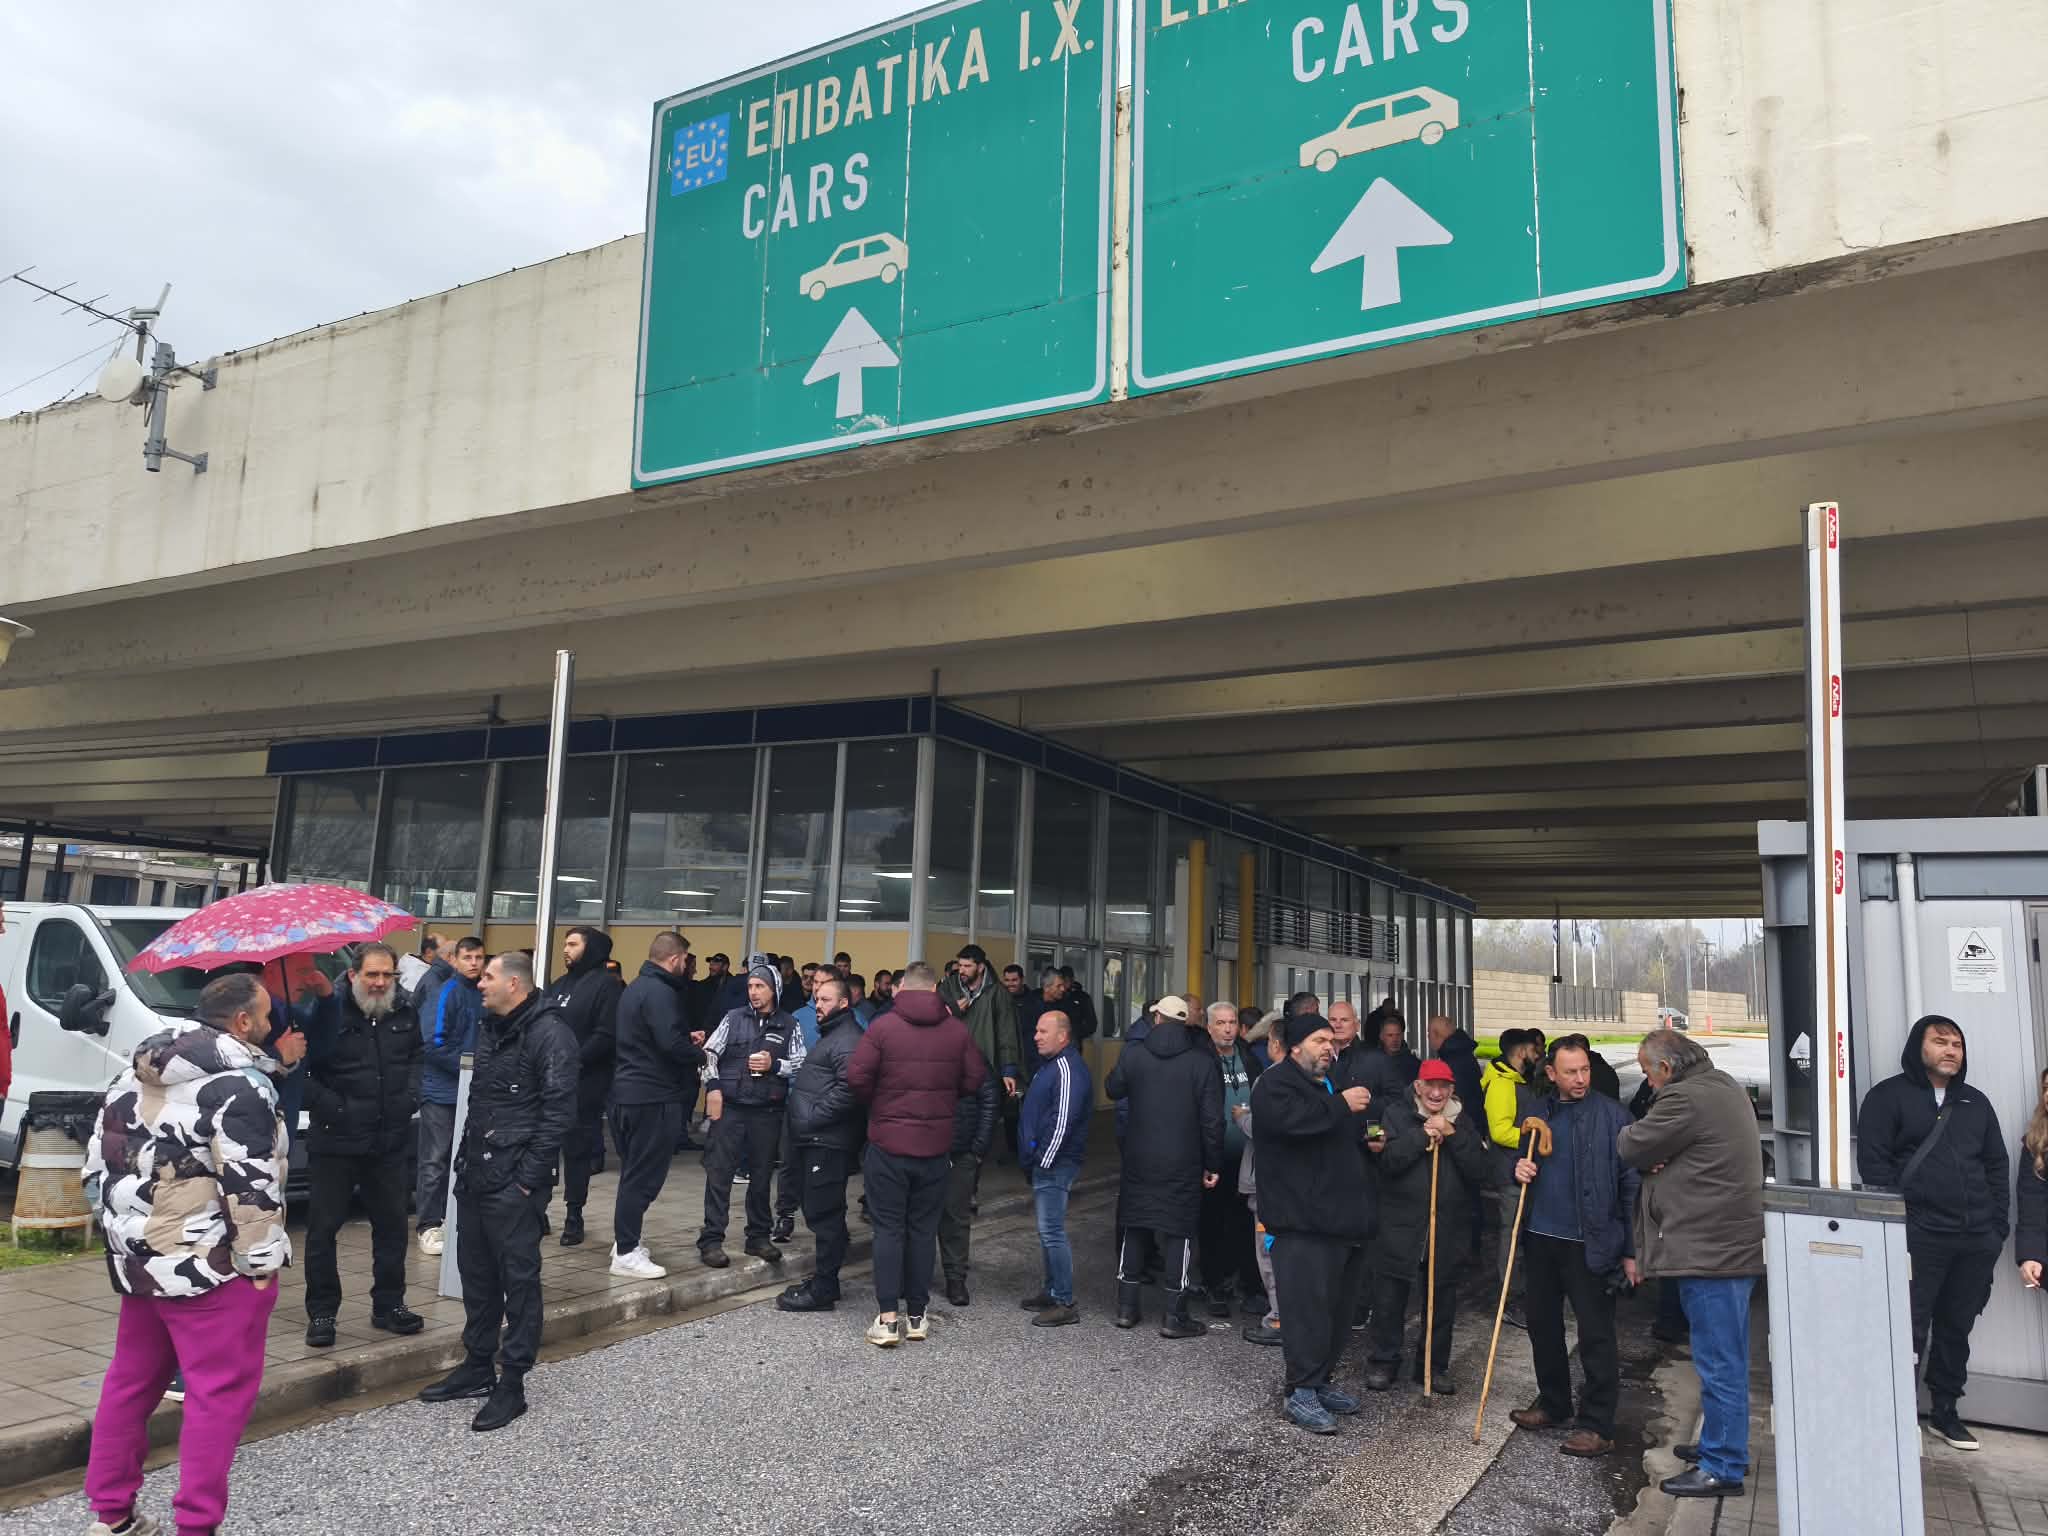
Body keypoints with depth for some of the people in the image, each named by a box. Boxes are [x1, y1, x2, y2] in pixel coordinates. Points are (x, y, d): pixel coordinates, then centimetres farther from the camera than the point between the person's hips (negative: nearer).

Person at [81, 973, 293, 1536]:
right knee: (220, 1392, 0)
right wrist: (261, 1262, -11)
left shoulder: (140, 1074, 10)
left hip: (138, 1257, 9)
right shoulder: (240, 1084, -18)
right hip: (208, 1267, -9)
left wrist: (125, 1234, 23)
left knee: (131, 1380, 19)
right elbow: (249, 1184, -20)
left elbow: (101, 1155, 15)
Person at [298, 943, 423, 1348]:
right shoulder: (327, 1009, -13)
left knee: (391, 1224, 13)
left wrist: (410, 1094, 6)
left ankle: (389, 1305, 26)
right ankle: (321, 1313, 18)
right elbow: (300, 1068, -11)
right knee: (323, 1227, 4)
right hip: (335, 1142, -4)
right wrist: (328, 1106, -19)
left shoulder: (405, 1012, 3)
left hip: (390, 1142, 5)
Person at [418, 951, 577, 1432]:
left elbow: (559, 1111, -18)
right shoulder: (491, 1027, 14)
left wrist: (529, 1179, -18)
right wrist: (466, 1159, 15)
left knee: (519, 1279, 1)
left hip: (513, 1181, -9)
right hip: (476, 1174, 9)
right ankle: (477, 1366, 31)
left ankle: (512, 1383, 10)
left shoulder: (548, 1032, -16)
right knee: (476, 1274, 17)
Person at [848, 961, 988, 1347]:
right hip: (936, 1147, 2)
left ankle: (887, 1318, 2)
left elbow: (857, 1076, -13)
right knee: (923, 1229, 12)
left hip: (887, 1145, -2)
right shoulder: (957, 1031, -2)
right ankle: (918, 1314, 18)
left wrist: (877, 1104, 6)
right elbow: (975, 1080, 2)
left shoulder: (882, 1026, -10)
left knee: (888, 1229, 5)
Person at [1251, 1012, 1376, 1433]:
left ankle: (1320, 1381, 25)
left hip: (1346, 1220, 9)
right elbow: (1292, 1118, -30)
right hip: (1304, 1224, -9)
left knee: (1338, 1308, 13)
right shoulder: (1275, 1084, -7)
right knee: (1308, 1308, -8)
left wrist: (1370, 1139, 15)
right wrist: (1341, 1105, -23)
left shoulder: (1336, 1084, 22)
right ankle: (1301, 1393, 1)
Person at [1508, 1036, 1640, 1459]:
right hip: (1541, 1237, 6)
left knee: (1596, 1336, 0)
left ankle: (1597, 1426, 10)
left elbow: (1631, 1185, -9)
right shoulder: (1538, 1113, 7)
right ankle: (1553, 1404, 33)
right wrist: (1518, 1168, -5)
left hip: (1589, 1244, -6)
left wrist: (1631, 1250, -11)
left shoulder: (1612, 1116, -10)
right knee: (1542, 1325, 16)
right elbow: (1521, 1159, 20)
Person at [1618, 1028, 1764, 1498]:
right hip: (1736, 1243, 11)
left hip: (1710, 1250, -11)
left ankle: (1722, 1469, 7)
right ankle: (1720, 1445, 33)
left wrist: (1627, 1132, 8)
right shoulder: (1725, 1086, 13)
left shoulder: (1685, 1098, -20)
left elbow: (1632, 1147, -13)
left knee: (1719, 1361, -1)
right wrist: (1658, 1158, -2)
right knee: (1726, 1358, 20)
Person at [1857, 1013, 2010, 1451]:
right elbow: (1873, 1162, -6)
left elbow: (1997, 1165, 18)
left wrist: (1997, 1226, 8)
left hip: (1976, 1241, 6)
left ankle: (1945, 1411, 26)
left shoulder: (1975, 1102, 17)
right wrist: (1896, 1225, -12)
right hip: (1918, 1238, -5)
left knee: (1957, 1328, 13)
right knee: (1910, 1330, -5)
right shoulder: (1889, 1096, -1)